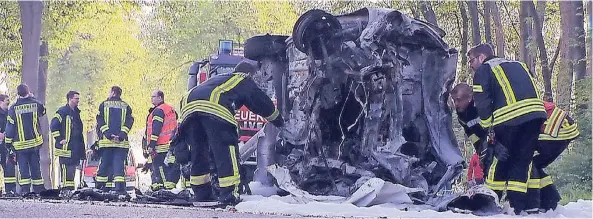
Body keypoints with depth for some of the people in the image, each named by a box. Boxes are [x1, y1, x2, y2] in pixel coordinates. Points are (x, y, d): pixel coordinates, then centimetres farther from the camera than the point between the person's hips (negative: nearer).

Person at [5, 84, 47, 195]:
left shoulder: (13, 108, -8)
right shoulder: (35, 104, -3)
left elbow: (10, 127, -6)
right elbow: (43, 110, 21)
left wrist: (8, 143, 2)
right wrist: (32, 98, 29)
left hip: (20, 144, -2)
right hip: (35, 142, 2)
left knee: (23, 167, 1)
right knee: (35, 166, 10)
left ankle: (24, 188, -8)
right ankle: (38, 189, 12)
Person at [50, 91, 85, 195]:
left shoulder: (76, 112, 18)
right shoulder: (62, 111, -8)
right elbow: (53, 126, -13)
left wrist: (81, 146, 23)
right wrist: (59, 139, -15)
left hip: (75, 148, 8)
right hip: (65, 146, -8)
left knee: (72, 168, 9)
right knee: (66, 167, -10)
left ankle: (70, 188, 14)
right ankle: (65, 189, -10)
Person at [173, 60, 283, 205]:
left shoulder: (218, 78, 43)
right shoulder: (244, 80, 26)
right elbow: (262, 102, 29)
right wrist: (279, 122, 45)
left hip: (188, 106, 7)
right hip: (214, 108, -7)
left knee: (198, 153, 17)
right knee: (226, 152, -2)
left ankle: (201, 193, 20)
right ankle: (228, 193, -7)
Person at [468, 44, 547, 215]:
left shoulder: (483, 70, 12)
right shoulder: (519, 65, 31)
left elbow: (482, 101, 0)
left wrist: (489, 127, 3)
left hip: (509, 117, -5)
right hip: (536, 113, 5)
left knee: (502, 159, 11)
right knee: (522, 160, 12)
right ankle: (518, 205, 7)